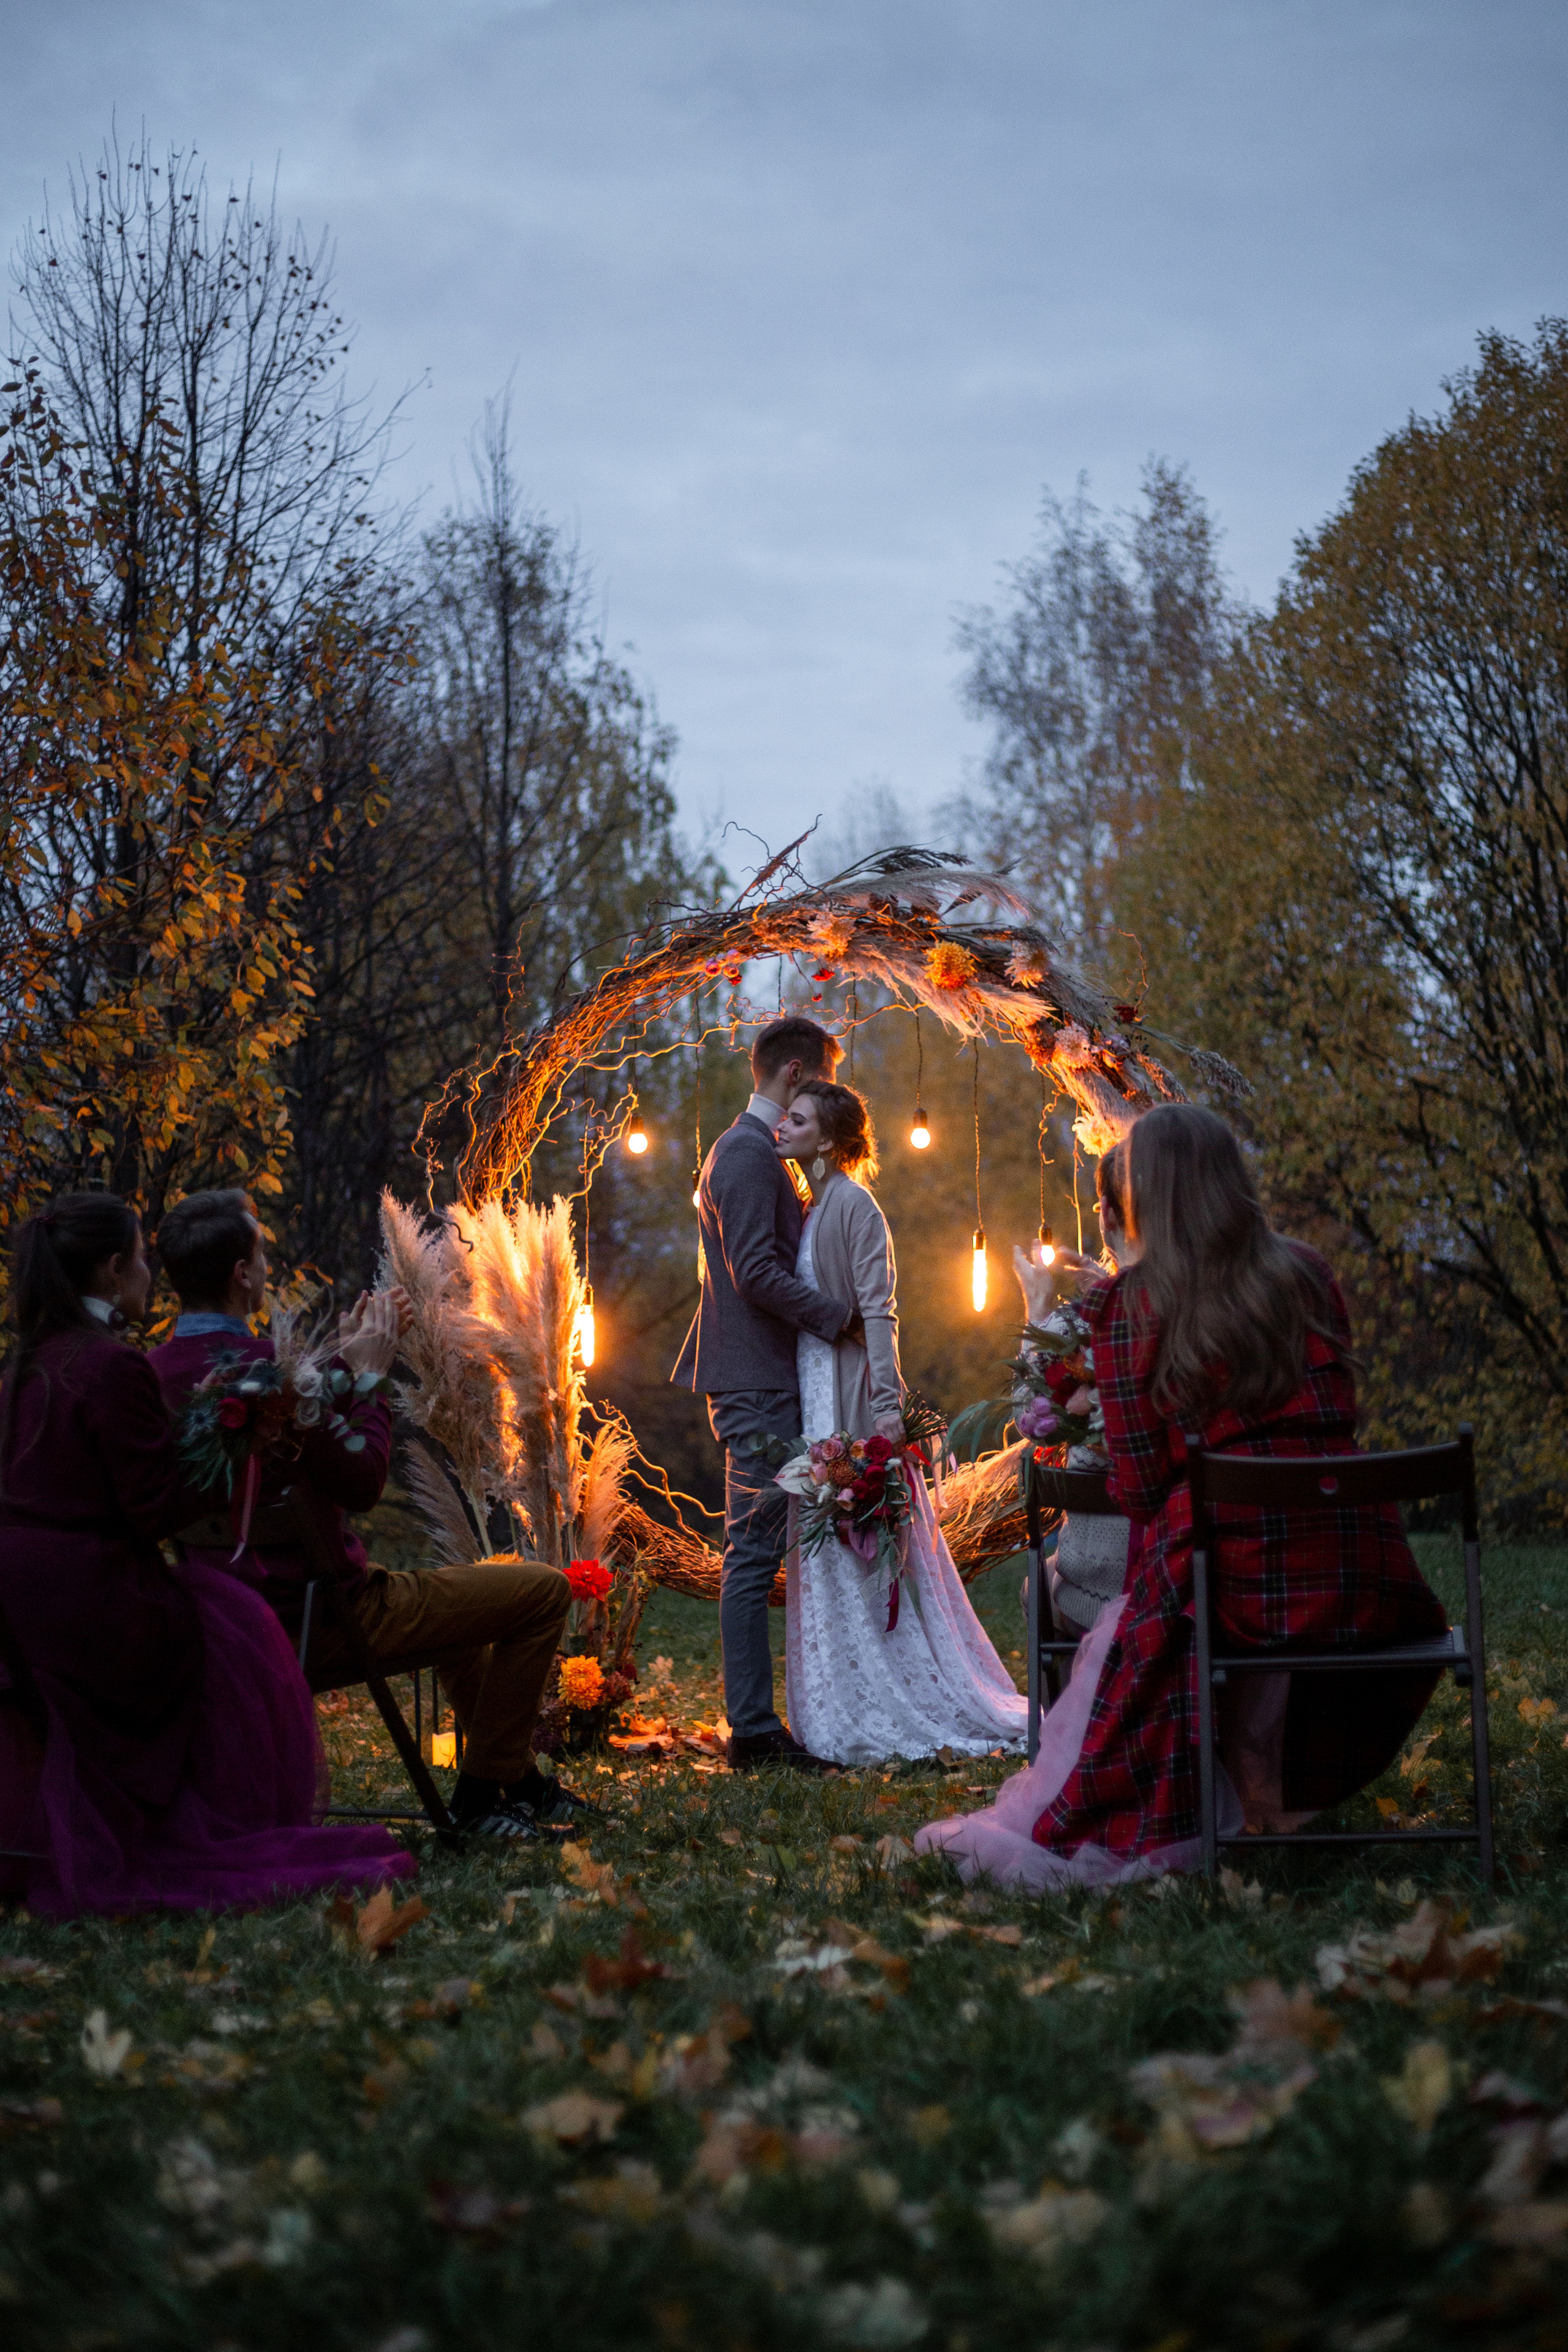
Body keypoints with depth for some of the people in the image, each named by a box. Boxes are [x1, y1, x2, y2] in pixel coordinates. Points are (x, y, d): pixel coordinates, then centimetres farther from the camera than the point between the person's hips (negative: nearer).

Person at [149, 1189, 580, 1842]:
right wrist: (368, 1379, -6)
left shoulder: (155, 1371, 4)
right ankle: (481, 1791, 7)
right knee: (544, 1589, -2)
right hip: (326, 1619, -10)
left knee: (455, 1598, 33)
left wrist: (340, 1362, 14)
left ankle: (522, 1778, 38)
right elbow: (362, 1484, -18)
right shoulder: (263, 1367, -24)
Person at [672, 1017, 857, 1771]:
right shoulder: (748, 1155, -12)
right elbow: (756, 1272, -20)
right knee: (754, 1551, -9)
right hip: (756, 1383, -11)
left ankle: (754, 1722, 15)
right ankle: (753, 1730, -7)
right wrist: (835, 1312, -13)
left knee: (756, 1551, 11)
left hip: (760, 1379, 11)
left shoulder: (748, 1151, 21)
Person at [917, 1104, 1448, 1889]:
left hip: (1232, 1570, -3)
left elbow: (1139, 1484, -3)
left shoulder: (1127, 1305, -3)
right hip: (1361, 1582, 4)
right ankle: (1276, 1796, 36)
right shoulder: (1308, 1276, 9)